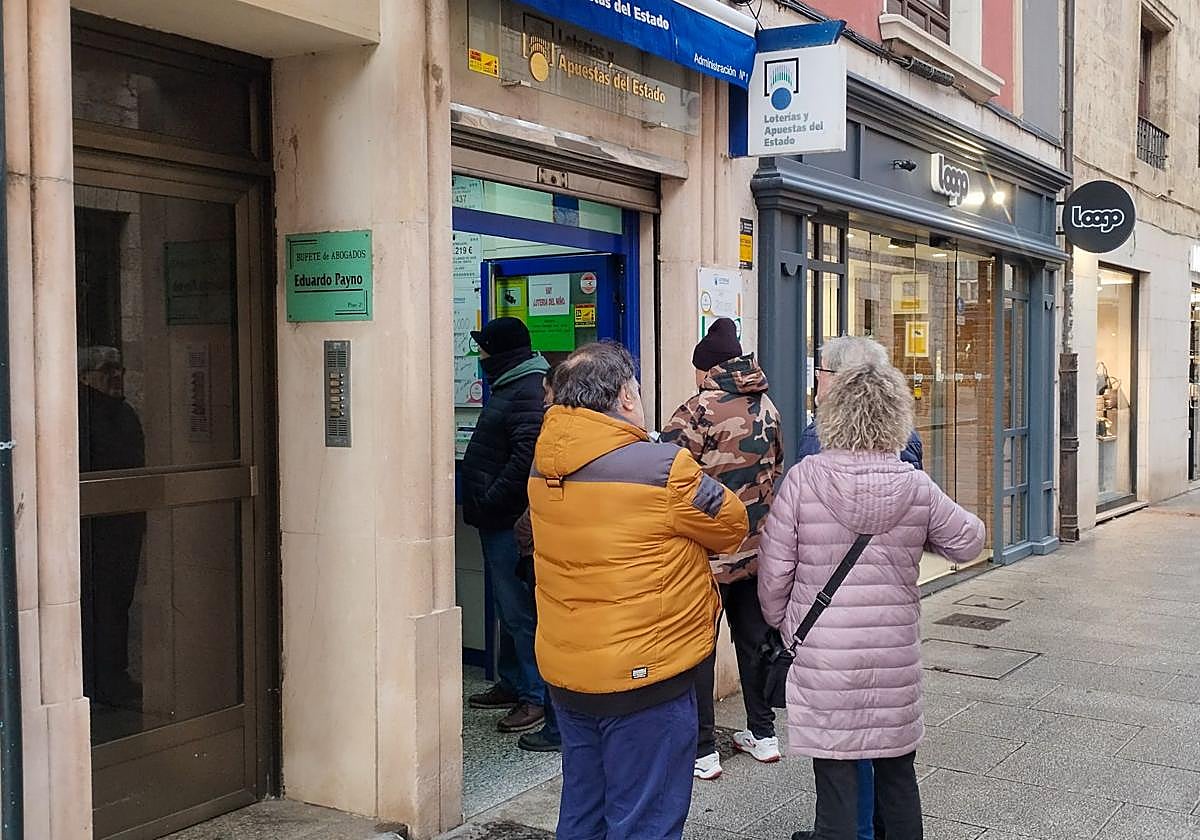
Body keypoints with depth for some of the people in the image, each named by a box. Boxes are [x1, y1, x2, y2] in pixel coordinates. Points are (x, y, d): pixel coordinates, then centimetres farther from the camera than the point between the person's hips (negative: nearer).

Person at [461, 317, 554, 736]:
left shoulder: (529, 391, -16)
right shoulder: (512, 386, 17)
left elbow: (527, 457, -26)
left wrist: (489, 501, -19)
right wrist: (483, 502, 18)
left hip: (511, 521, -11)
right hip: (499, 519, 11)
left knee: (518, 609, -5)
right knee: (509, 606, 18)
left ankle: (535, 695, 3)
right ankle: (512, 684, 29)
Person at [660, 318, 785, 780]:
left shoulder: (700, 410, -15)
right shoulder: (766, 406, 6)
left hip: (710, 550, -6)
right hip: (758, 546, 7)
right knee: (754, 638, 18)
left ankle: (702, 750, 9)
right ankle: (762, 733, 29)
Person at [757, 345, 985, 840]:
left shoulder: (803, 478, -11)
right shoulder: (916, 488, -5)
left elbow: (774, 571, -7)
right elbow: (968, 541, 10)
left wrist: (781, 623, 11)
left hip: (823, 662, -2)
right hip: (895, 658, 3)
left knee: (836, 778, 6)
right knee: (897, 773, 19)